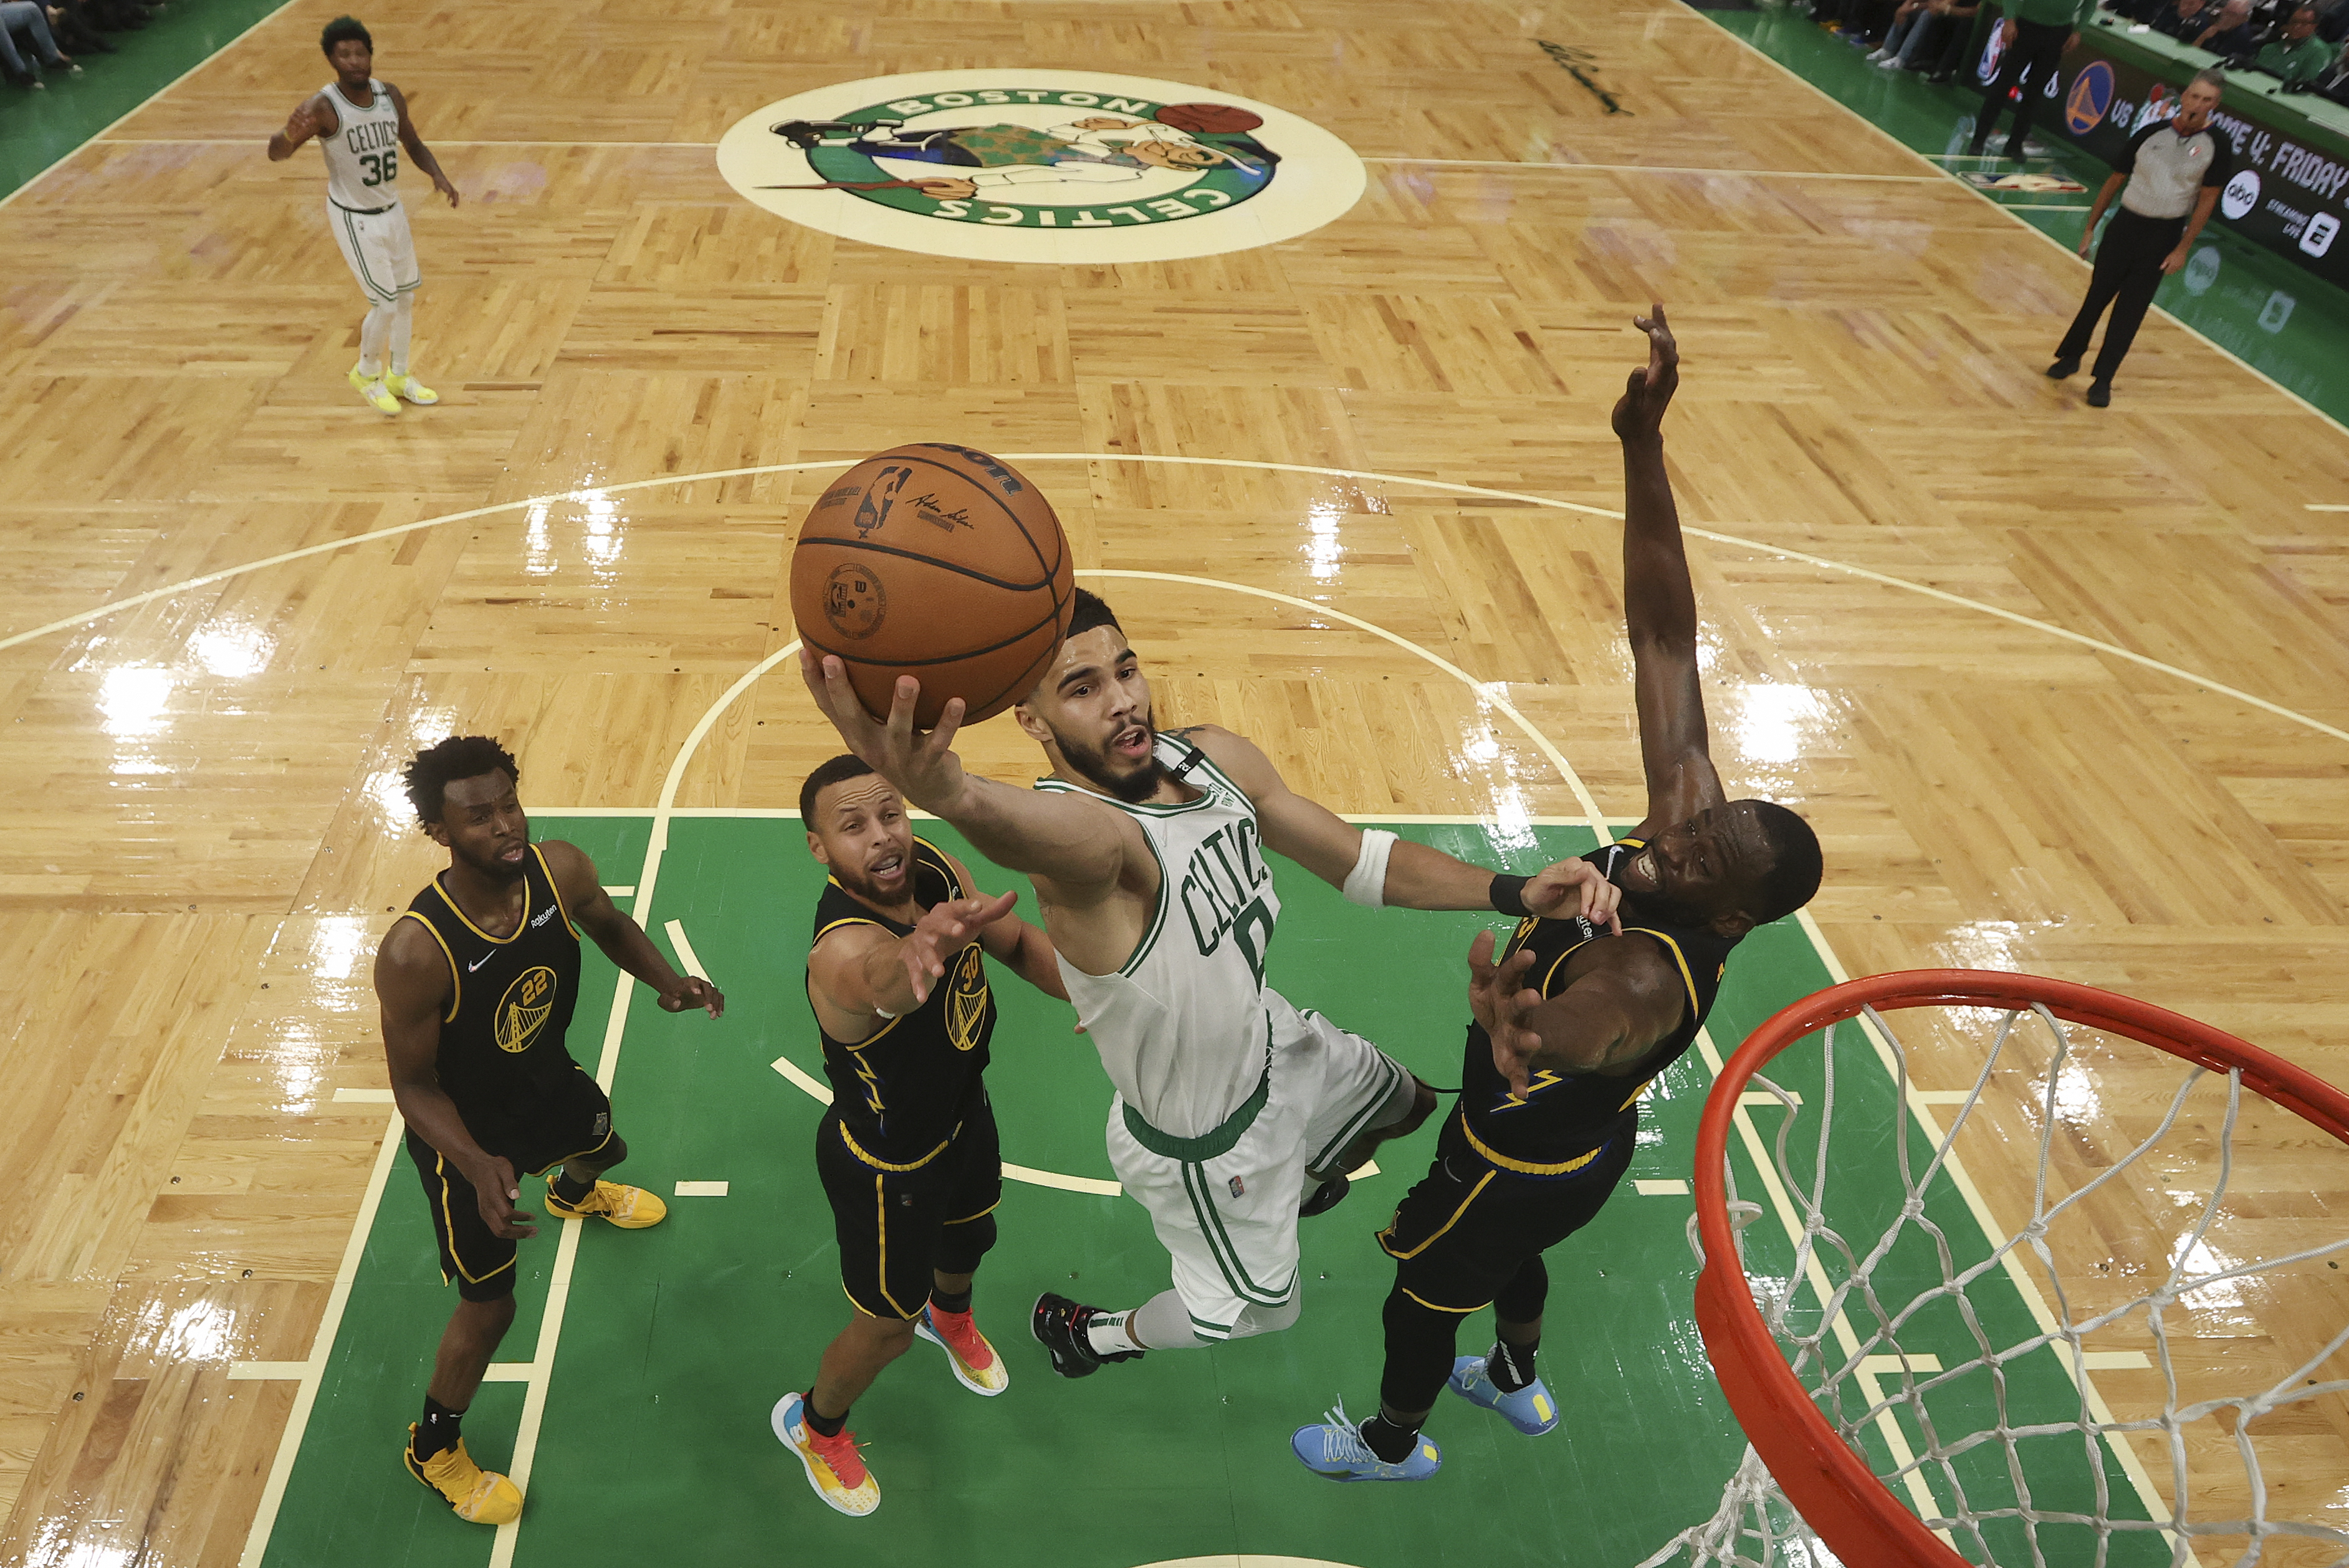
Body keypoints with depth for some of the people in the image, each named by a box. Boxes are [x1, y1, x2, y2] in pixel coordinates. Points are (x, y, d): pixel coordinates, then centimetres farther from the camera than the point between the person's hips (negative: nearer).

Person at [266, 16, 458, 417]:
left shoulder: (390, 95, -5)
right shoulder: (322, 107, -23)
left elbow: (413, 144, 9)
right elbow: (276, 154, -29)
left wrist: (437, 174, -11)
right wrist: (290, 136, -53)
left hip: (392, 210, 6)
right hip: (354, 218, -6)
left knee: (407, 296, 16)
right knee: (385, 305, -5)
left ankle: (399, 376, 35)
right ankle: (366, 375, 21)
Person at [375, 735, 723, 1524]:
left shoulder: (560, 869, -25)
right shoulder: (415, 953, -40)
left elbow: (611, 926, -1)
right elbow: (414, 1085, -26)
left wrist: (667, 980, -20)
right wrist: (478, 1167, -41)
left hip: (550, 1081, 6)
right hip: (466, 1135, -6)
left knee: (605, 1147, 36)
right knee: (490, 1307, 7)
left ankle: (575, 1193, 77)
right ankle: (433, 1448, 38)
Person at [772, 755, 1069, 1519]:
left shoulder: (934, 868, -19)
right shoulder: (841, 951, -42)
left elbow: (1018, 941, -2)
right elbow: (884, 978, -67)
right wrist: (922, 949, -90)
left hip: (962, 1115, 7)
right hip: (885, 1166, -6)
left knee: (968, 1239, 34)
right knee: (889, 1324, 16)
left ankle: (951, 1315, 71)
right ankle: (814, 1425, 50)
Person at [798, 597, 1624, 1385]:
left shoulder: (1215, 757, -15)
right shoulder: (1078, 826, -40)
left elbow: (1363, 861, -7)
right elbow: (1033, 826, -66)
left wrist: (1513, 892, -21)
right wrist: (945, 791, -90)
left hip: (1273, 1040, 7)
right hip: (1204, 1140, -7)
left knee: (1405, 1102, 32)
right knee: (1257, 1308, 19)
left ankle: (1304, 1182, 65)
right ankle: (1083, 1332, 47)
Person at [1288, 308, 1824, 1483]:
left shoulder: (1650, 976, -42)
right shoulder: (1686, 814, -26)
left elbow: (1581, 1030, -61)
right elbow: (1662, 636, -32)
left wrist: (1528, 1032, -83)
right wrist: (1642, 444, -40)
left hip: (1526, 1162, -7)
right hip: (1572, 1139, 7)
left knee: (1419, 1294, 21)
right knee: (1507, 1252, 35)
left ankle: (1394, 1442, 51)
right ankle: (1517, 1385, 64)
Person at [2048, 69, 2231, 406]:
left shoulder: (2217, 145, -7)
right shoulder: (2151, 133, -2)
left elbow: (2207, 199, -4)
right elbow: (2116, 180, 7)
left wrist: (2183, 249, -9)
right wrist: (2090, 227, 7)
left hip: (2164, 236, -1)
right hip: (2125, 224, 1)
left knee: (2130, 310, 0)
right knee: (2097, 296, 7)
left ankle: (2102, 380, 8)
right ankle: (2070, 356, 28)